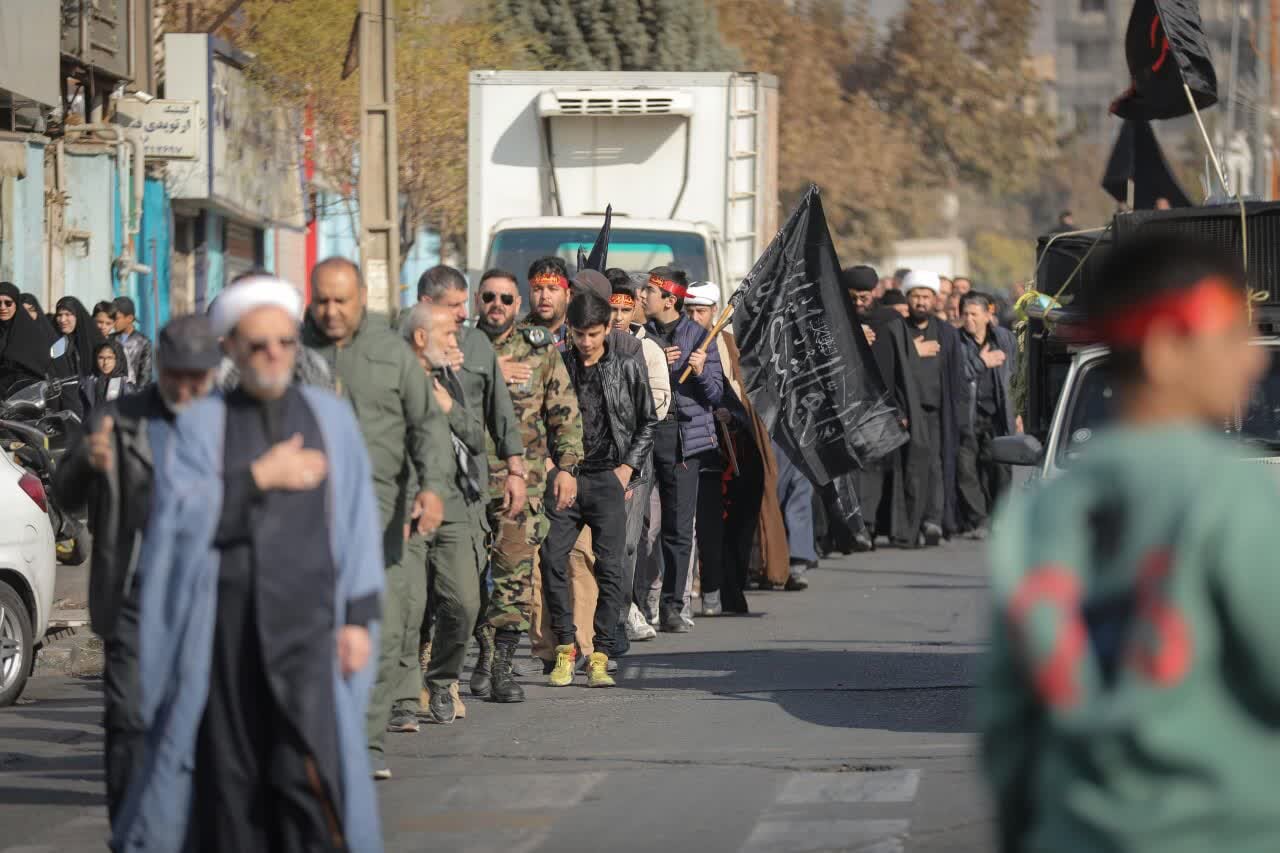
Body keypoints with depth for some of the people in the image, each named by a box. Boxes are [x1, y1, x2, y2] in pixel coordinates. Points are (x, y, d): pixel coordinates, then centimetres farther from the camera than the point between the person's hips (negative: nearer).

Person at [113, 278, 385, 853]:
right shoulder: (201, 426, 4)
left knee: (307, 762, -13)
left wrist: (360, 618, -5)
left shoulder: (331, 418, 6)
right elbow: (181, 515, -9)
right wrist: (261, 476, -13)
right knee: (234, 766, 4)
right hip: (227, 619, 1)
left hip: (308, 616, -1)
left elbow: (358, 522, 3)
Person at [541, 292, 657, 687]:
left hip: (608, 478, -1)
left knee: (609, 566, -5)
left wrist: (628, 466, 3)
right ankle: (565, 648, 2)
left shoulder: (628, 369, 5)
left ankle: (600, 657, -2)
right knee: (552, 558, -9)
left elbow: (648, 422, 13)